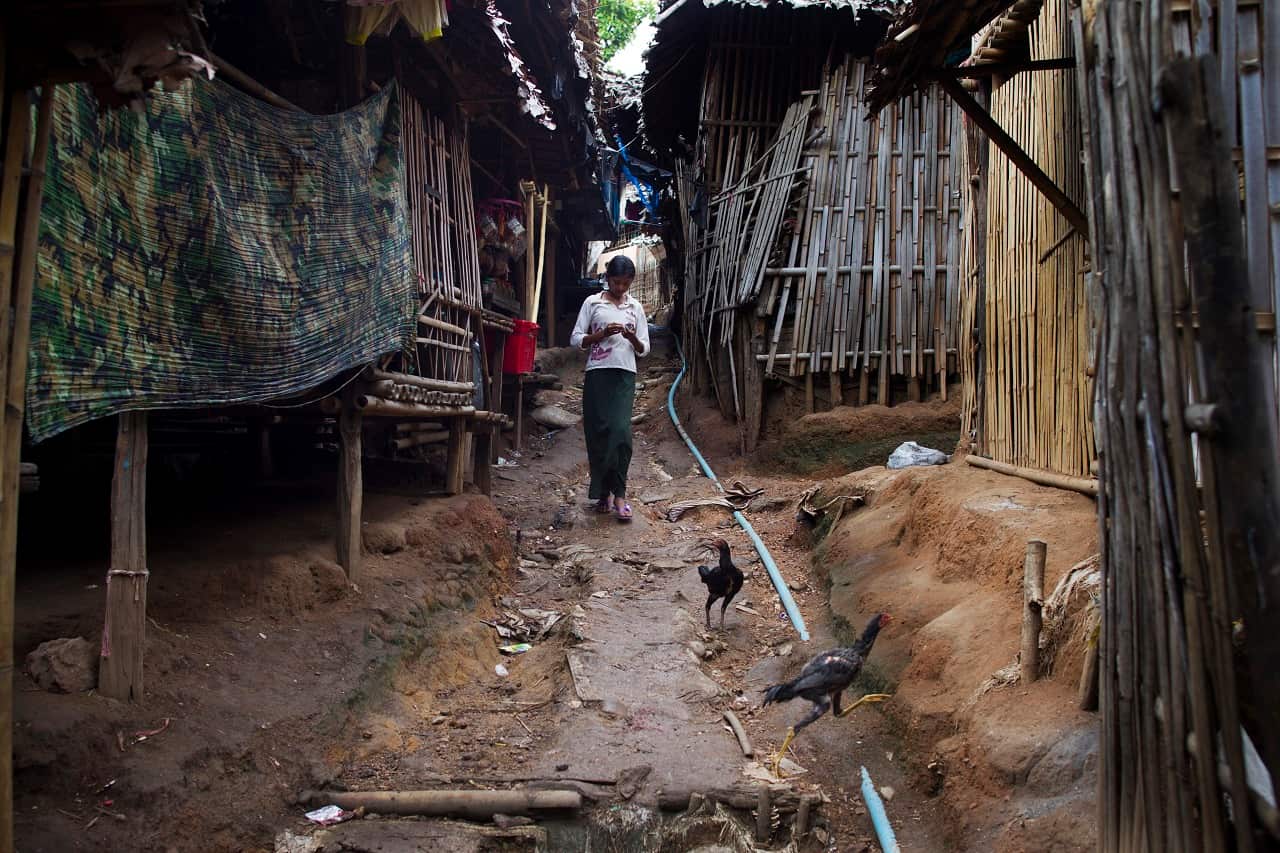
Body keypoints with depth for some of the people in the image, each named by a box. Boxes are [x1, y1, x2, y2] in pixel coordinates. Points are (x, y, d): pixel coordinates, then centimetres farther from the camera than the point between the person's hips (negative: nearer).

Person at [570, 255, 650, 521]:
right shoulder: (592, 303, 7)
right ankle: (603, 492, 12)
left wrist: (632, 338, -9)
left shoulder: (635, 307, 13)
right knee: (598, 433, 0)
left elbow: (644, 349, 13)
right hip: (597, 374, 0)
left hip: (624, 376, 1)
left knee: (620, 431, -14)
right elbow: (576, 339, 3)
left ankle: (619, 494, -10)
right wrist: (603, 333, -11)